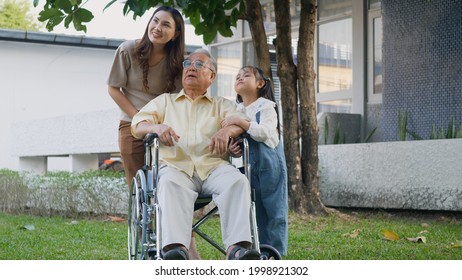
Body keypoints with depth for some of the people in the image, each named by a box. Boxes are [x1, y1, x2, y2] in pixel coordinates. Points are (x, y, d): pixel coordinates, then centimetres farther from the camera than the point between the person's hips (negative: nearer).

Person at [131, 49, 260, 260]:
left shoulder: (221, 104, 28)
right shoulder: (165, 101, 30)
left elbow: (242, 121, 8)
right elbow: (137, 125, 15)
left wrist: (227, 130, -17)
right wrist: (157, 127, -10)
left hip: (213, 165, 1)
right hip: (175, 166, -1)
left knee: (238, 181, -33)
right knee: (171, 183, -37)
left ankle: (237, 247, -45)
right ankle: (175, 248, -54)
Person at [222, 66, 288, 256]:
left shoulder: (266, 106, -6)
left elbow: (264, 132, -21)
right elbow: (235, 138, 12)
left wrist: (239, 122, -27)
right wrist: (232, 149, -11)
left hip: (270, 163, -5)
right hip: (249, 166, 5)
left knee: (274, 209, -3)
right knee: (256, 211, 9)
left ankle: (276, 253, 3)